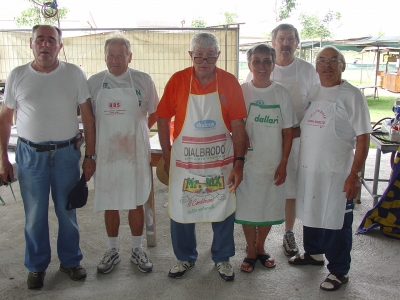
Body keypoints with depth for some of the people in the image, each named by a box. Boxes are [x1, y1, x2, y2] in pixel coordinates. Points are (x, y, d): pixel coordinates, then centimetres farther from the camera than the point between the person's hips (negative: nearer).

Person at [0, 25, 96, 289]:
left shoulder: (74, 74, -3)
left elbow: (88, 117, -1)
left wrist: (90, 156, -3)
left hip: (67, 153, 0)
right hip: (30, 154, 1)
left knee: (67, 211, 12)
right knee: (34, 215, 10)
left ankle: (70, 260, 32)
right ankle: (37, 265, 30)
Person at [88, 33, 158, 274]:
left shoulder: (144, 80, -2)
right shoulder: (94, 82, 3)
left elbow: (155, 113, 8)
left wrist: (140, 129, 2)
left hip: (135, 152, -1)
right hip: (106, 153, 2)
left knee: (136, 203, 9)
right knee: (110, 204, 12)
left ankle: (137, 249, 27)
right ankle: (113, 251, 29)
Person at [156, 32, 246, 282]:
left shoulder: (230, 82, -6)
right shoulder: (177, 80, -6)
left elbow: (237, 125, -6)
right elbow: (163, 119, 0)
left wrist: (239, 162, -10)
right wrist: (167, 156, 0)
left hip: (221, 163, 0)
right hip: (184, 162, 0)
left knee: (224, 210, 11)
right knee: (180, 210, 12)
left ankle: (222, 258, 35)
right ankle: (186, 258, 35)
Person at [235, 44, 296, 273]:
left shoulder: (282, 93, 0)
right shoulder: (241, 91, -3)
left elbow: (288, 131, 1)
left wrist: (283, 163, -4)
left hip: (274, 163, 1)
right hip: (247, 161, -1)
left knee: (270, 207, 12)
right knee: (247, 207, 7)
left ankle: (261, 247, 34)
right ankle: (251, 251, 27)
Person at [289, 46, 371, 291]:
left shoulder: (352, 95, -11)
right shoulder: (312, 93, 9)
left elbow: (363, 137, -13)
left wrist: (355, 175, -18)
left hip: (337, 172, -6)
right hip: (308, 169, 6)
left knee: (336, 222, 4)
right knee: (310, 213, 20)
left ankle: (339, 271, 22)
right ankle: (313, 253, 42)